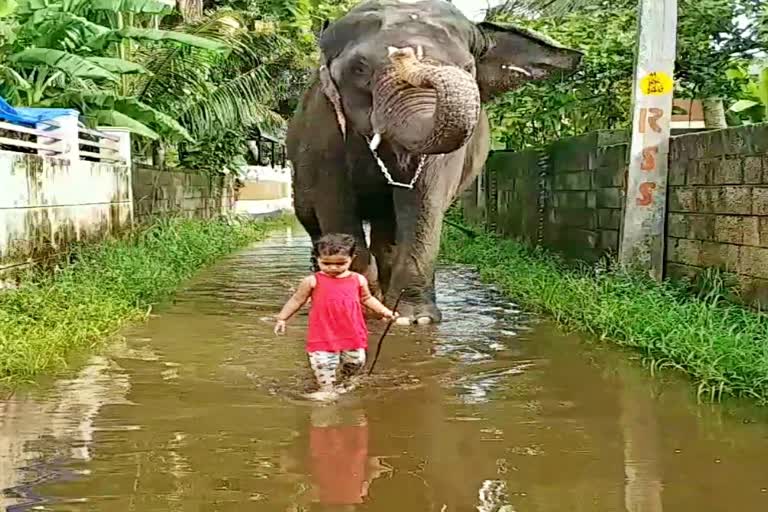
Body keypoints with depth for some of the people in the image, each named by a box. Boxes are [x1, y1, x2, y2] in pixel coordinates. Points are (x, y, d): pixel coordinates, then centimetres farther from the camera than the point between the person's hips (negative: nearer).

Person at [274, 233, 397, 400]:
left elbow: (366, 298, 17)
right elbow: (297, 300, 3)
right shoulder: (312, 281, -7)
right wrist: (282, 319, 4)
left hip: (352, 333, 3)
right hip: (323, 334, -3)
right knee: (323, 363, -7)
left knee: (355, 361, 11)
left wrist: (384, 311, 9)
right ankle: (327, 389, 9)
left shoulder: (358, 280, 1)